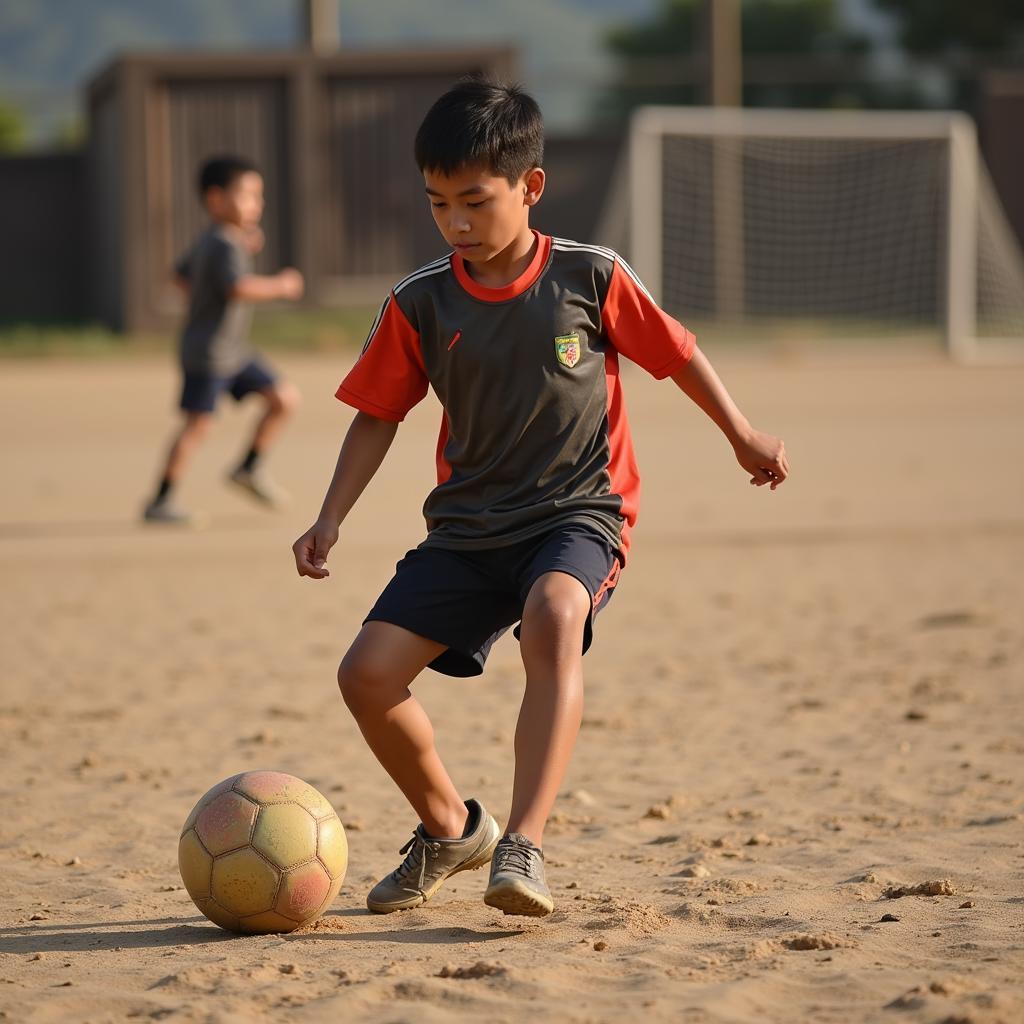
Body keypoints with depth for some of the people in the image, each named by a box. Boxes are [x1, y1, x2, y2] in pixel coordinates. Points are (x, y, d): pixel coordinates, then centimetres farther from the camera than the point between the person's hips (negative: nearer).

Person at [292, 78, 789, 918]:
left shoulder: (591, 278, -6)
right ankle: (451, 828, 19)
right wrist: (331, 519, -2)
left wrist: (743, 434, 17)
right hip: (469, 526, 4)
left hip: (578, 512, -4)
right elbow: (379, 414, 8)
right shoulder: (419, 305, -1)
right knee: (368, 673, -10)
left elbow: (675, 352, 8)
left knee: (553, 618, -37)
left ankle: (524, 845, -41)